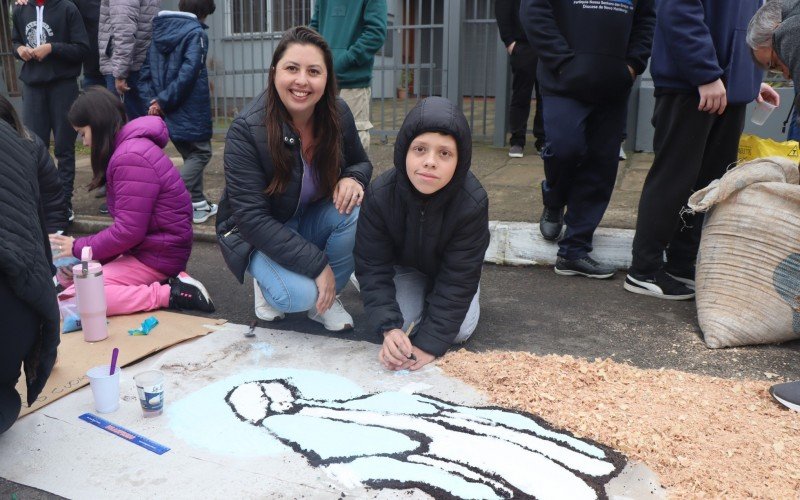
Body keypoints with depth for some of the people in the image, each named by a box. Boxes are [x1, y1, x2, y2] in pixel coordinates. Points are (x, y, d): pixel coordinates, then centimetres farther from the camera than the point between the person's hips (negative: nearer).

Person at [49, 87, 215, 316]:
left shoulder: (130, 158, -20)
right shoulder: (128, 149, 12)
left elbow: (128, 231, -22)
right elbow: (126, 226, 13)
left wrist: (79, 248, -8)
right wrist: (82, 250, 5)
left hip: (157, 256, -11)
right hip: (143, 246, 11)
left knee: (71, 301, -17)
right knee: (66, 274, 14)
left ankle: (168, 294, -15)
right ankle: (162, 282, 3)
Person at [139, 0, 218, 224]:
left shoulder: (159, 31, 13)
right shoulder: (196, 32, -9)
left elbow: (146, 70, 9)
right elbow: (188, 73, -20)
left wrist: (152, 100, 0)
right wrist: (163, 101, -16)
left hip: (167, 111, 7)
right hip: (190, 111, -7)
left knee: (191, 154, 18)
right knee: (200, 152, 4)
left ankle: (198, 205, 20)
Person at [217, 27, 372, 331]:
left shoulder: (338, 115, -13)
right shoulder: (247, 130, -26)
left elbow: (361, 162, 6)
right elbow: (252, 218, -26)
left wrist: (353, 179, -22)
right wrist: (317, 264, -31)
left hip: (314, 219, 5)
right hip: (257, 234, -4)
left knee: (357, 212, -27)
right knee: (299, 295, -31)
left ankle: (326, 298, -4)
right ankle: (268, 279, 7)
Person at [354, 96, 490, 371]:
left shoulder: (472, 202, -36)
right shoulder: (379, 195, -33)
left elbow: (459, 278, -30)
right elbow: (372, 266, -25)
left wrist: (430, 344, -34)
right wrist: (389, 328, -38)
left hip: (450, 272, 0)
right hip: (404, 266, 1)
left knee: (460, 331, -16)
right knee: (401, 326, -17)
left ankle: (434, 298, 17)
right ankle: (419, 297, 16)